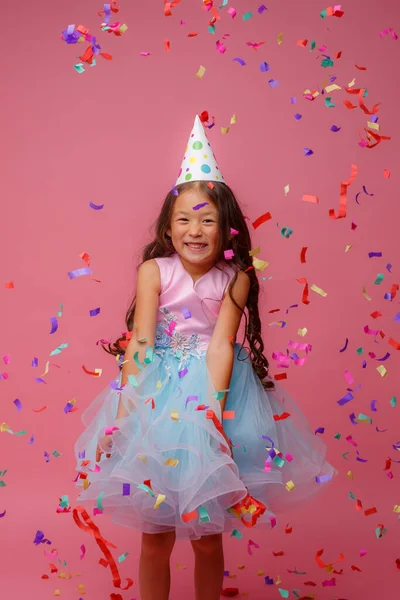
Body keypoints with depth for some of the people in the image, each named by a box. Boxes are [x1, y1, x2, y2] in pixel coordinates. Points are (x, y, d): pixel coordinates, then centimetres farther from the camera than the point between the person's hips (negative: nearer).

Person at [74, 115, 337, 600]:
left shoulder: (236, 278, -8)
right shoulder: (154, 270, -10)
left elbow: (221, 345, -16)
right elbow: (140, 341, -14)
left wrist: (214, 411, -27)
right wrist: (124, 409, -20)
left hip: (214, 388, 1)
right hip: (158, 393, 0)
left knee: (208, 537, 13)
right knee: (156, 538, 10)